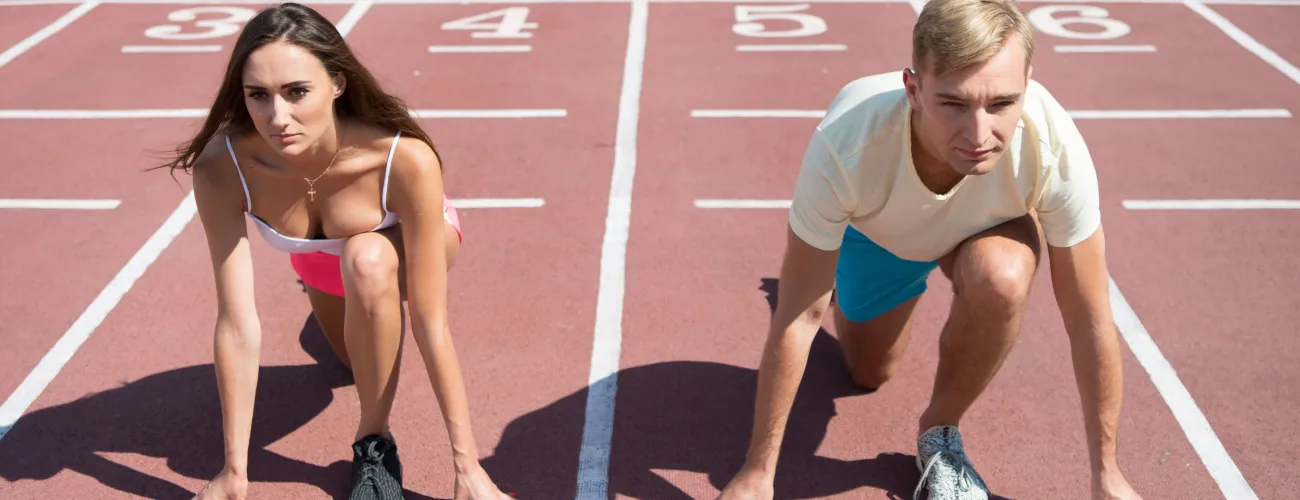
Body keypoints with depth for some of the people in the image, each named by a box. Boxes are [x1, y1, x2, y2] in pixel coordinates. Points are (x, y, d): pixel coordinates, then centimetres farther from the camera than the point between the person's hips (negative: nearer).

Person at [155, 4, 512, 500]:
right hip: (320, 258, 3)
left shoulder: (406, 160, -43)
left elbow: (430, 322, -38)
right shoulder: (222, 166, -37)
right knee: (364, 361, 29)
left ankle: (374, 442, -16)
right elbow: (237, 324, -31)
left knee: (366, 260, -39)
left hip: (399, 246, -3)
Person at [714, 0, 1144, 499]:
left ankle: (940, 432, -6)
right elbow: (797, 317, -32)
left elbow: (1090, 320, -26)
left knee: (1000, 278, -34)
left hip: (987, 228, 0)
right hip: (876, 230, 0)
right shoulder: (844, 147, -43)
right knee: (869, 373, 19)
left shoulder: (1057, 147, -41)